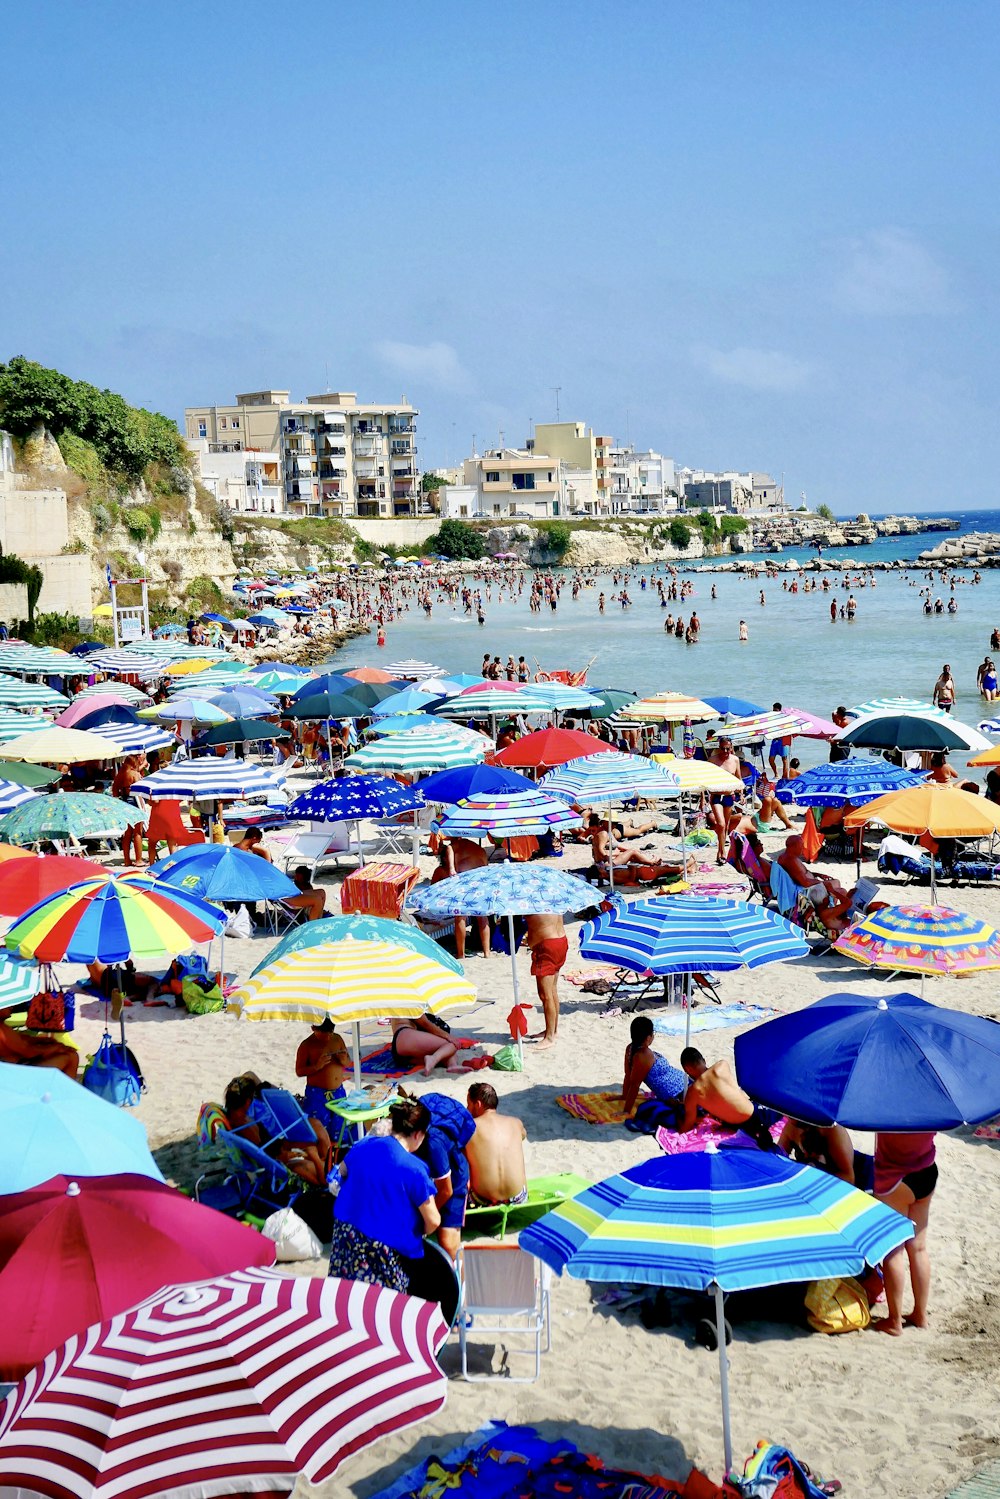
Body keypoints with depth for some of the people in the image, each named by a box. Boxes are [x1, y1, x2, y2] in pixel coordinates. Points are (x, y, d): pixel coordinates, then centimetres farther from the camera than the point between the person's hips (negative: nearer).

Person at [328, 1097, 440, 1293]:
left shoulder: (364, 1145, -2)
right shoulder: (415, 1169, -19)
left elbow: (343, 1171, 20)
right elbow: (433, 1220, -13)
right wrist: (420, 1232, 8)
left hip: (345, 1231, 6)